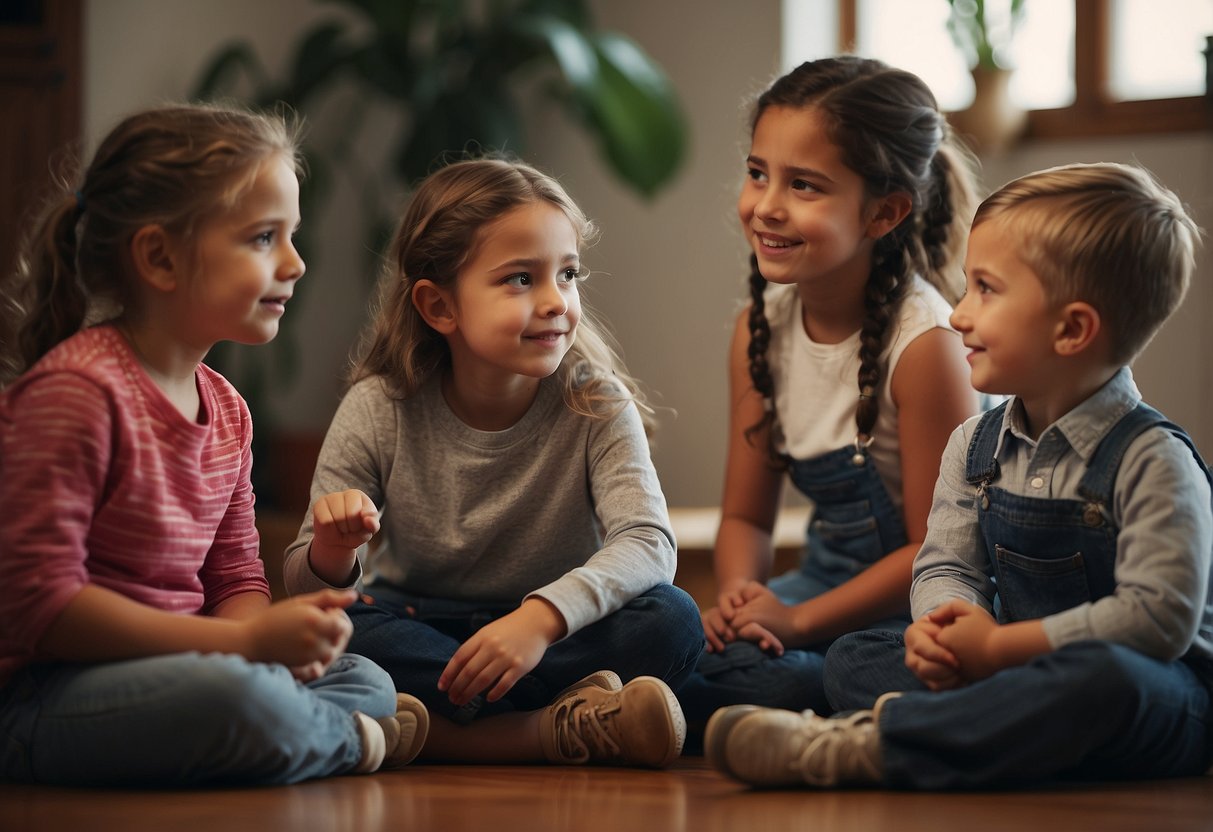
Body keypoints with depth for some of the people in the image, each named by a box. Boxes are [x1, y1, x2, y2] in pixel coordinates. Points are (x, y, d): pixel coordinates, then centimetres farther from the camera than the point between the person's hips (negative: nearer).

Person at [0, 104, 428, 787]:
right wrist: (248, 640, -23)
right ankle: (350, 742, -3)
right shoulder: (74, 390, -17)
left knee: (366, 680, 8)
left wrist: (289, 640, -11)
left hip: (168, 674, 9)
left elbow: (236, 580, 16)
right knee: (237, 696, -33)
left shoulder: (224, 408, 13)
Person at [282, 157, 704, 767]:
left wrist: (543, 615, -40)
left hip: (554, 634, 0)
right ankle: (565, 726, -31)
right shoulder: (379, 412, -8)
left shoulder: (596, 406, -9)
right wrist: (332, 552, -33)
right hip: (416, 632, 0)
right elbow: (304, 586, -7)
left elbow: (649, 541, -23)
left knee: (671, 619, -27)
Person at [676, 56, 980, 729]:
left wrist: (799, 621, -20)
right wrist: (738, 595, -12)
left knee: (754, 670, -31)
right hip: (825, 581, 6)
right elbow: (746, 515, 10)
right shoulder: (761, 327, 1)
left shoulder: (924, 343, -20)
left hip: (914, 606, -6)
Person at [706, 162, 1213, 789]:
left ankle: (858, 746, -40)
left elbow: (1159, 616, -21)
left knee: (1103, 677, -41)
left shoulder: (1151, 460, -13)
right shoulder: (976, 445, 9)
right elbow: (945, 566, 8)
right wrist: (943, 626, -19)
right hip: (1027, 673, 7)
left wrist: (999, 646, -19)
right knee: (852, 656, -3)